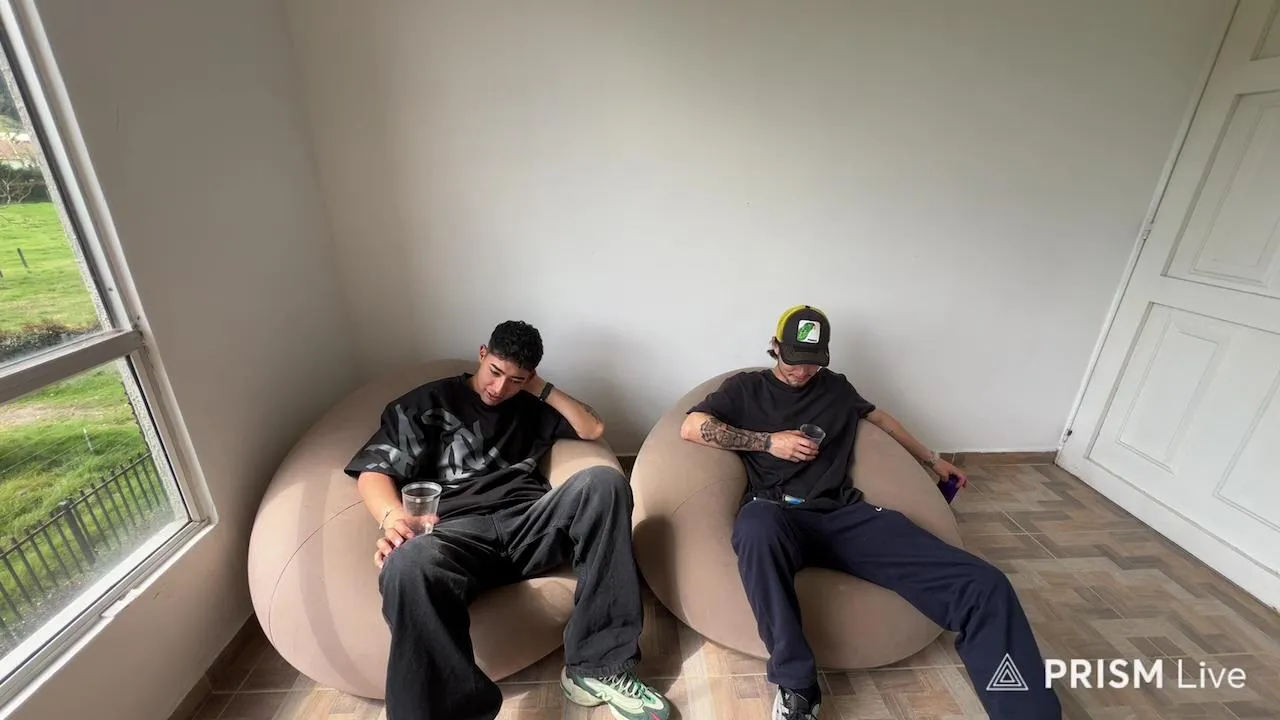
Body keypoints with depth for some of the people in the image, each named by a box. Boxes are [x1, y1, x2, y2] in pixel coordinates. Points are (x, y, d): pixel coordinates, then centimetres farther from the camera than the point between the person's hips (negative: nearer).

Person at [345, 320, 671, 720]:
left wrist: (542, 388, 16)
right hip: (458, 530, -2)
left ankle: (598, 665, -23)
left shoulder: (530, 407, 25)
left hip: (528, 523, 3)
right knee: (408, 564, -39)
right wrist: (393, 517, -18)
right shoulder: (428, 402, 15)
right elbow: (374, 471, 5)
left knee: (604, 482, -27)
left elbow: (594, 428, 21)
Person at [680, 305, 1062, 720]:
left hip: (845, 516, 4)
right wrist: (769, 441, -4)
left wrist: (932, 460, 46)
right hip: (778, 515, -3)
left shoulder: (835, 388, 24)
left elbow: (881, 418, 41)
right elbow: (691, 427, 1)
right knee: (756, 528, -43)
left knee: (983, 585, -18)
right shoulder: (747, 387, 13)